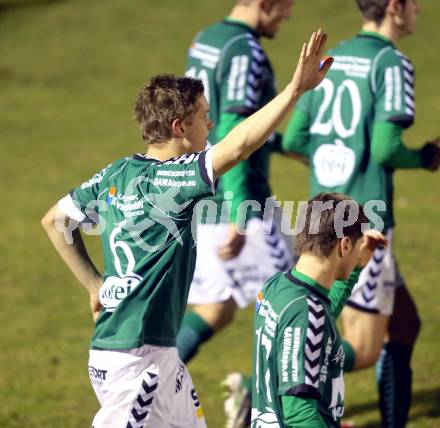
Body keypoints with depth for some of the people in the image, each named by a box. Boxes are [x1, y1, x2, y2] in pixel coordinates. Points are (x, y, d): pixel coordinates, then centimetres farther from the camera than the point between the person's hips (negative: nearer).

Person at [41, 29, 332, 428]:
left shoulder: (116, 175, 8)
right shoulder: (169, 181, -17)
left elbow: (55, 220, 18)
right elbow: (237, 146, -30)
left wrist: (95, 285, 19)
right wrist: (296, 88, -32)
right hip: (133, 359, -9)